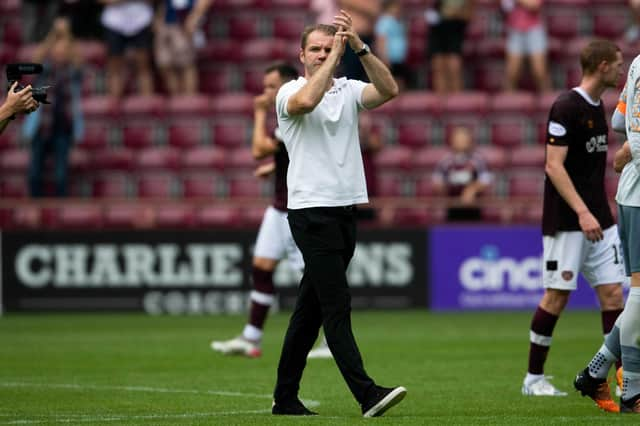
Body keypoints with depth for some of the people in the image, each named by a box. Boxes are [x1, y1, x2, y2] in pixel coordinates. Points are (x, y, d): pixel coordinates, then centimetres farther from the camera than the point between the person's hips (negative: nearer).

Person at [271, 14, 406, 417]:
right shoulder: (290, 92, -3)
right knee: (337, 306, -12)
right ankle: (367, 393, -20)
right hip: (311, 213, -6)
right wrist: (336, 55, -22)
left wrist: (359, 47, -19)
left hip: (345, 211, 6)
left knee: (311, 308, 10)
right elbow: (306, 100, -28)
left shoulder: (349, 90, 11)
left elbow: (389, 89, -9)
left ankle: (286, 397, 16)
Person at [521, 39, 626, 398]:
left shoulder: (598, 106, 13)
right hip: (566, 221, -8)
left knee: (613, 293, 1)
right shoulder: (566, 107, -13)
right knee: (557, 296, -3)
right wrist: (582, 212, -25)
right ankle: (534, 378, 8)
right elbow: (554, 166, -18)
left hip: (598, 221, 8)